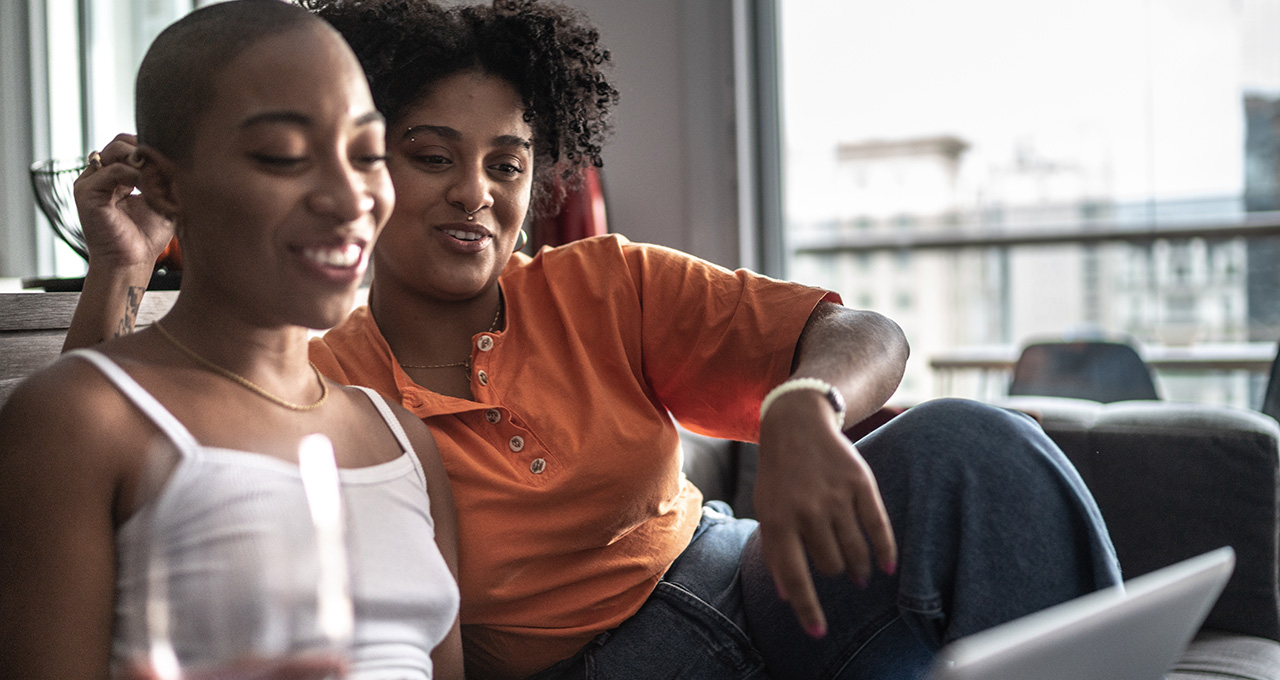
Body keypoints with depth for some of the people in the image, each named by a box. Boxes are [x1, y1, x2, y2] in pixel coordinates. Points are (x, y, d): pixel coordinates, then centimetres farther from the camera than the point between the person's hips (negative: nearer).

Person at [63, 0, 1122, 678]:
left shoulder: (601, 289, -1)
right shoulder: (319, 394, -5)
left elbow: (866, 336, -8)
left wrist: (802, 412, -33)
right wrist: (121, 274, -23)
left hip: (746, 582, 4)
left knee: (965, 447, -21)